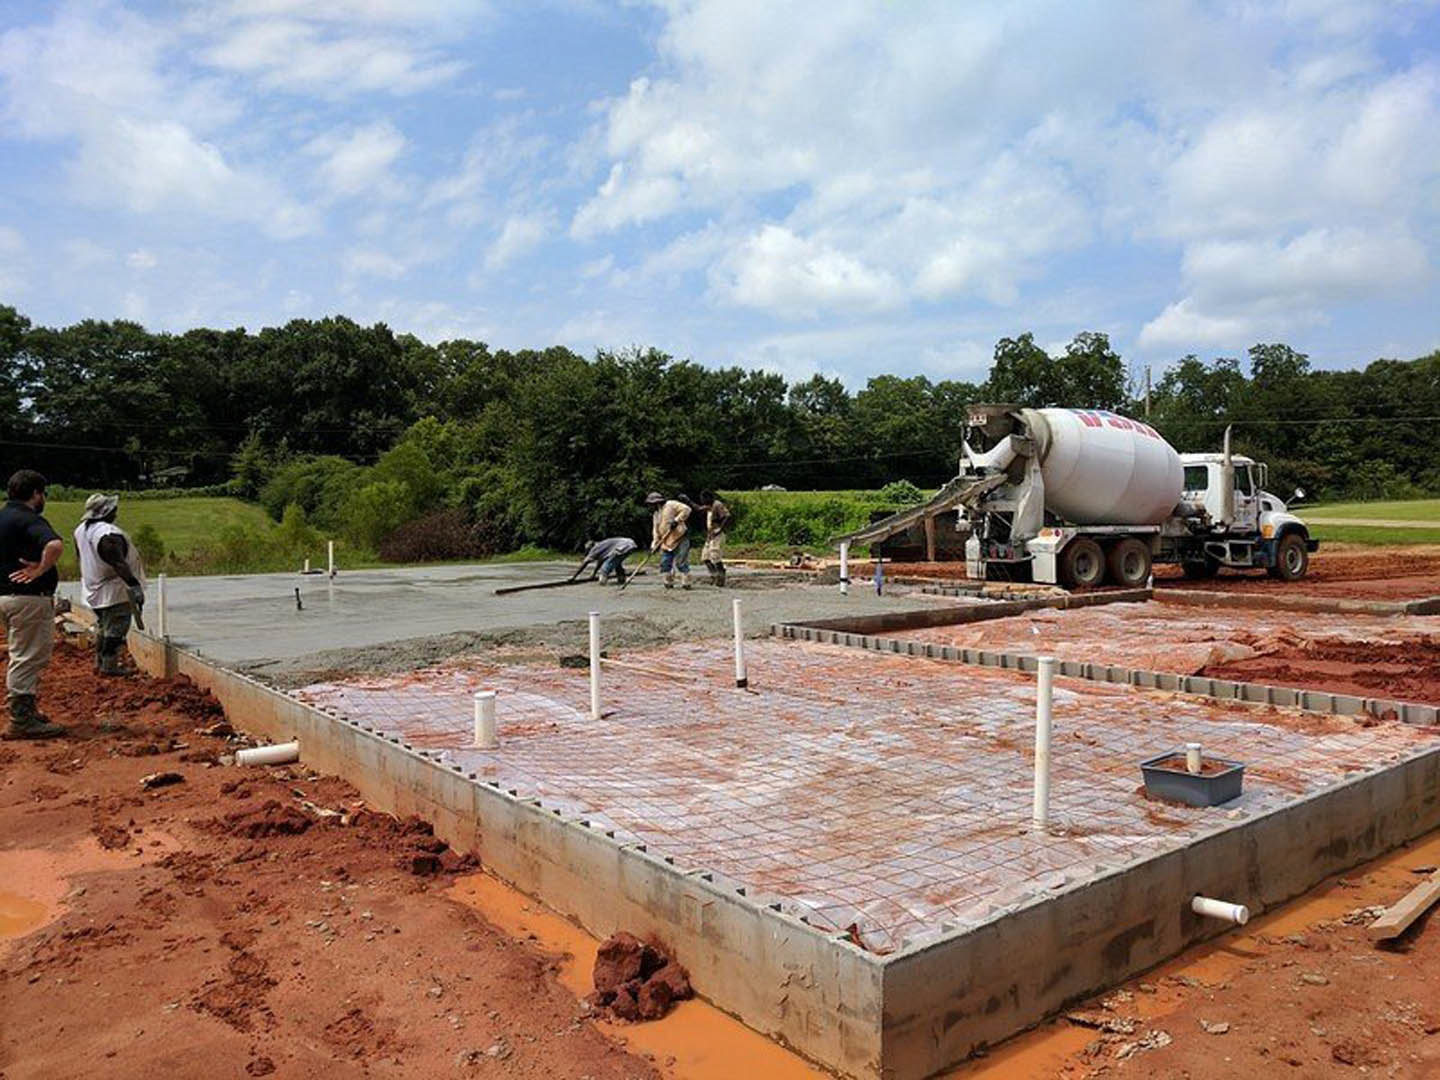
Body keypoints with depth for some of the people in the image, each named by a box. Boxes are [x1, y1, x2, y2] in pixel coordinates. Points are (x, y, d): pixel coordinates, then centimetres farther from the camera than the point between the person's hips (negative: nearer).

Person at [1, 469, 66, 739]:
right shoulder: (29, 519, -17)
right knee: (28, 658, -4)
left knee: (22, 657, 20)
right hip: (29, 597, -10)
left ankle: (26, 710, 30)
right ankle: (22, 720, -1)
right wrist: (41, 570, -23)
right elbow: (55, 544, -37)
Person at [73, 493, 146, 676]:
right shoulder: (109, 534, -26)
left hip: (94, 590, 10)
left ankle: (100, 662, 29)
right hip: (114, 592, -10)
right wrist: (135, 585, -30)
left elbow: (83, 558, 16)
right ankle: (109, 665, 3)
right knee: (116, 629, -1)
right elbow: (119, 564, -30)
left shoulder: (81, 530, 4)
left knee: (102, 626, 21)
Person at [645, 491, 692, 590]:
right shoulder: (655, 515, 18)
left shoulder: (671, 505, -5)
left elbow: (686, 509, -13)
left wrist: (677, 520, -19)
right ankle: (669, 583, 17)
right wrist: (654, 544, 7)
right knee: (665, 563, 5)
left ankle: (686, 583, -3)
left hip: (679, 539, -8)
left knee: (681, 562, -8)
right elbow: (656, 531, 17)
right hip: (666, 543, 8)